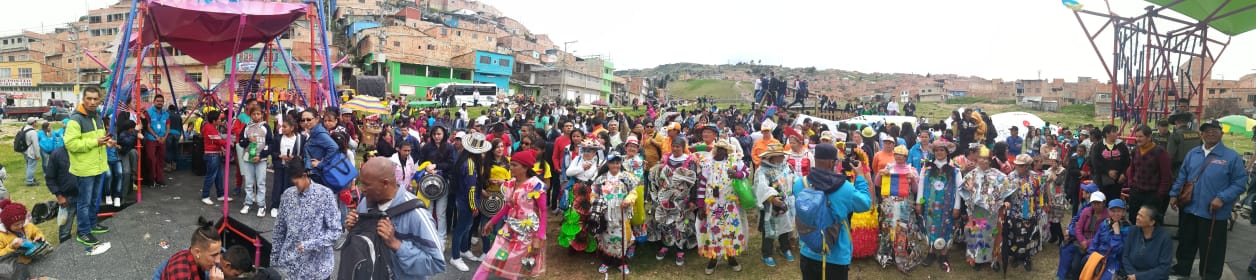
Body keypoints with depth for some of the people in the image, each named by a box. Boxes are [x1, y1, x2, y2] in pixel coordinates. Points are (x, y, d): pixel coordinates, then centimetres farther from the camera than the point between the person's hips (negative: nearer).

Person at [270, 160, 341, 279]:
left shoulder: (325, 194, -10)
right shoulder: (287, 194, 3)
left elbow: (336, 231, -11)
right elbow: (279, 229, 10)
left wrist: (310, 245, -20)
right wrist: (274, 260, 9)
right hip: (288, 265, 3)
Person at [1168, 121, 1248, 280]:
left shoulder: (1232, 156, -8)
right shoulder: (1192, 154, 6)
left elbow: (1240, 182, -9)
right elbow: (1182, 176, 12)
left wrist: (1222, 198, -19)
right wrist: (1174, 194, 5)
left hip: (1214, 212, -4)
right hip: (1189, 208, 4)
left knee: (1211, 248, 6)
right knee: (1186, 242, 17)